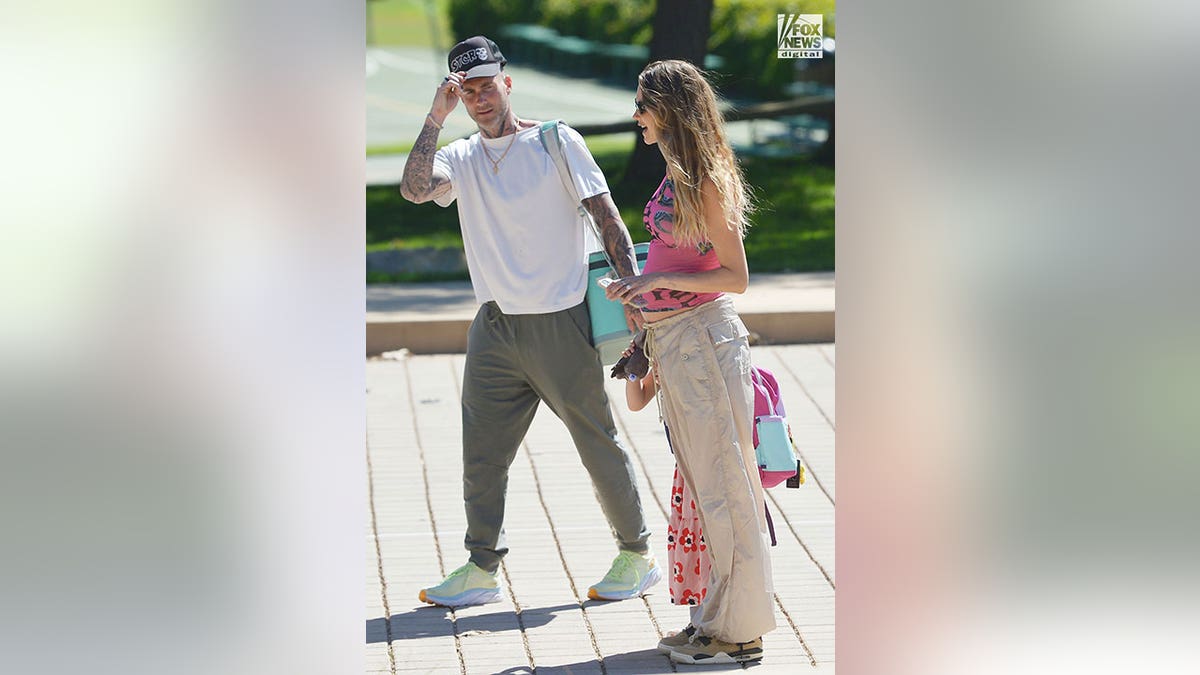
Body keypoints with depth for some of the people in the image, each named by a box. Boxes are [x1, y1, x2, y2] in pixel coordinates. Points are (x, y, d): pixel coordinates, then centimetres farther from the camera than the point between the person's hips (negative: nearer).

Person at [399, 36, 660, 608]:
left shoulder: (558, 142, -1)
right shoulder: (461, 158, 8)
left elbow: (609, 220, -2)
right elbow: (414, 189, -11)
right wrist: (437, 115, -13)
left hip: (560, 325, -4)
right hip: (495, 329, 4)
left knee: (598, 446, 3)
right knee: (481, 454, 4)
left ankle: (637, 556, 16)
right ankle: (480, 569, 12)